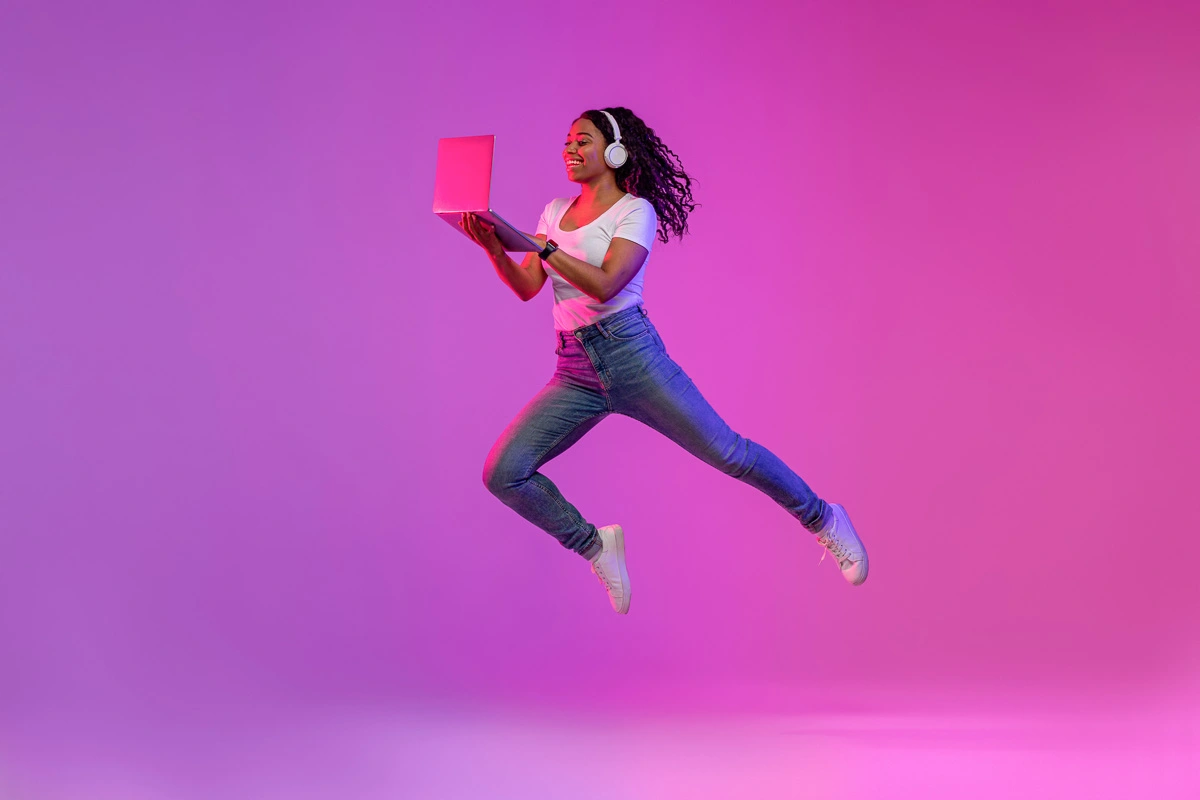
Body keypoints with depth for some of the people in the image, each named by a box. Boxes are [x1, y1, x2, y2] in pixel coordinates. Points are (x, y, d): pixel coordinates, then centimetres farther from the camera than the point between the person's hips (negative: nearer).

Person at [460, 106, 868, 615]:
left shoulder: (636, 211, -2)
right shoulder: (555, 211, 17)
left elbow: (604, 284, -17)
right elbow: (526, 288, 9)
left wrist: (544, 247, -22)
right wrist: (494, 248, -7)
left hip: (629, 353, -5)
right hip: (574, 375, 5)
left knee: (726, 451, -7)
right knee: (502, 473, -8)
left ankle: (823, 519, 16)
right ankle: (595, 545, 12)